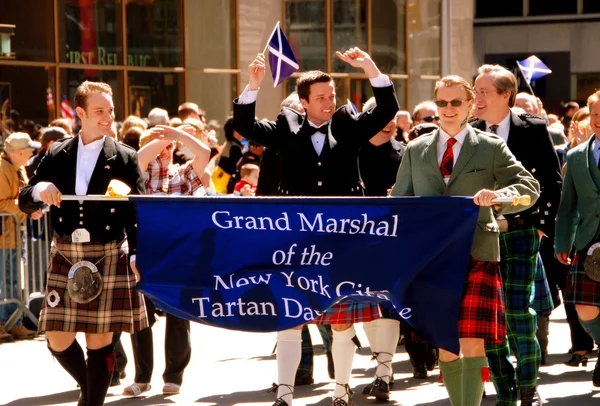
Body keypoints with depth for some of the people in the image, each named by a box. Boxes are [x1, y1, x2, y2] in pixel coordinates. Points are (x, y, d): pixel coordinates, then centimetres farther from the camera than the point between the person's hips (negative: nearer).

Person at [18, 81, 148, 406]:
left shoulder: (125, 158, -1)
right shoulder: (57, 156, 7)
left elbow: (138, 212, -6)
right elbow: (25, 202, 8)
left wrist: (137, 255, -20)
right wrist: (40, 190, -15)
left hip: (107, 258, -3)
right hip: (65, 258, 3)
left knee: (99, 339, -1)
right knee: (57, 340, 5)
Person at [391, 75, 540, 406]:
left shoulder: (491, 148, 5)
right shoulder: (415, 150, 13)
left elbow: (529, 186, 2)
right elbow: (399, 201, 14)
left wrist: (498, 195, -18)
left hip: (476, 254, -3)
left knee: (472, 344, -11)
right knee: (445, 345, 7)